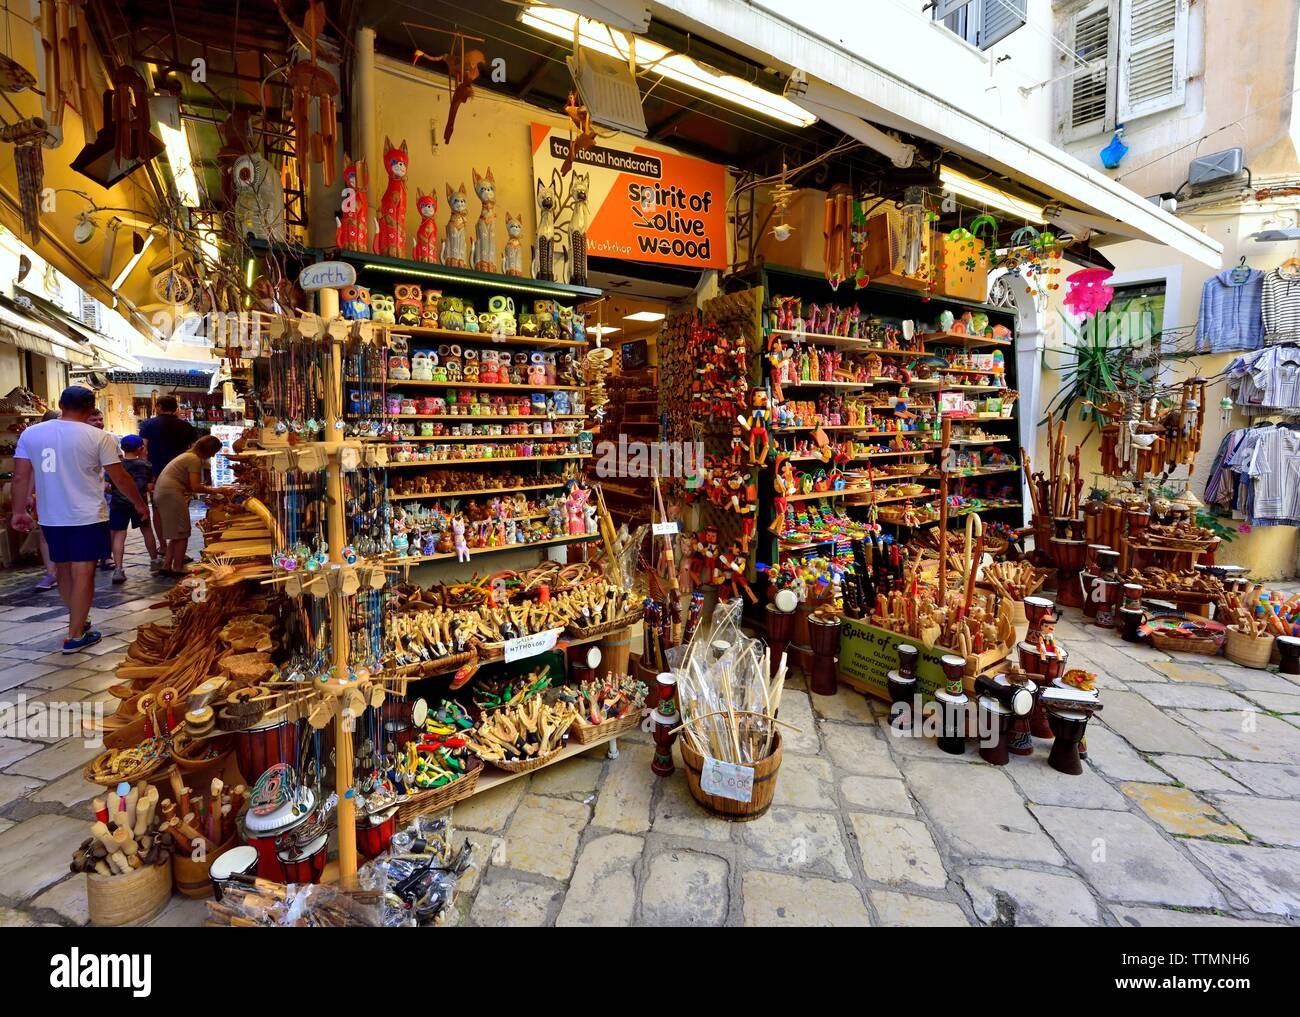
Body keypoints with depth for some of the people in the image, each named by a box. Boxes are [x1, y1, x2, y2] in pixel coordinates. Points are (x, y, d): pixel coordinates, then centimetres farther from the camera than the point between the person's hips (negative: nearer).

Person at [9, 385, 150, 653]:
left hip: (51, 518, 5)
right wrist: (139, 503, 9)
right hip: (87, 518, -4)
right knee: (83, 574, 2)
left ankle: (79, 618, 37)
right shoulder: (98, 437, -10)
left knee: (63, 570, 20)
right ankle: (75, 636, 7)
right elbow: (120, 478, -6)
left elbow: (21, 476, 3)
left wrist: (19, 512, 13)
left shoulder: (31, 433, 2)